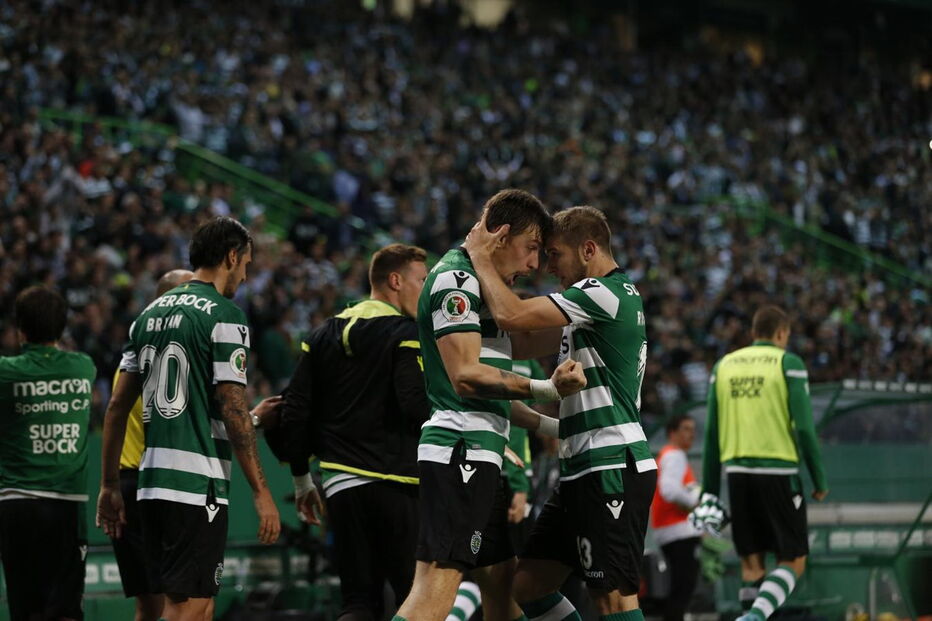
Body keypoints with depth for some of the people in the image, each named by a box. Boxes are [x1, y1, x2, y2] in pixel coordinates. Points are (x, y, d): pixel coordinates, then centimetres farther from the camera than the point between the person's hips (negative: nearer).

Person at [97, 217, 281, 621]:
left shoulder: (150, 314, 15)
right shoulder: (224, 317, -7)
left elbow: (117, 406, 14)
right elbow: (233, 410, -13)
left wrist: (110, 486, 18)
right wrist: (260, 491, -9)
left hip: (152, 481, 8)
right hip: (199, 482, -8)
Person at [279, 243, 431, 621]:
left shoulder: (324, 335, 13)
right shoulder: (407, 334, -6)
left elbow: (295, 412, 12)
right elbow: (419, 406, -19)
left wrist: (302, 480, 19)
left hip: (340, 484, 6)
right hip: (393, 482, -6)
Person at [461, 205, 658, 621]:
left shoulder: (607, 293, -12)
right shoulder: (605, 297, 20)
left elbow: (511, 316, -20)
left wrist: (480, 256, -5)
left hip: (613, 468, -10)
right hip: (584, 472, 10)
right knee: (528, 584, 10)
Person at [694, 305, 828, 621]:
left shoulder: (723, 366, 12)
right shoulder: (789, 363, 0)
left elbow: (711, 433, 10)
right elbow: (803, 427, -7)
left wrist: (710, 491, 13)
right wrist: (820, 480, 1)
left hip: (737, 471, 4)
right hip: (778, 471, -4)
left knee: (751, 563, 11)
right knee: (793, 562, 2)